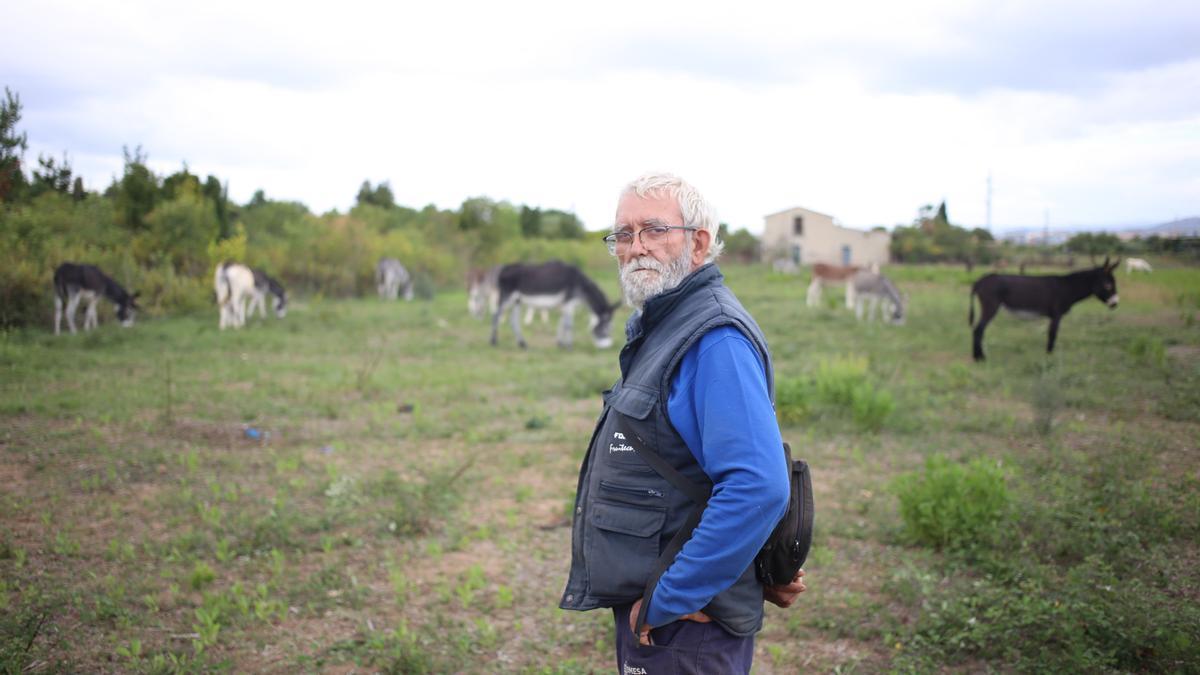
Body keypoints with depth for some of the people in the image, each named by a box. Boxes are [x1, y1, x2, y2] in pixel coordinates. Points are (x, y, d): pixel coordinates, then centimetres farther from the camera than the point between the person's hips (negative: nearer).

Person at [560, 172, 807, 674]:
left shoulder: (715, 340, -20)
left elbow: (758, 489, -30)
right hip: (649, 612, 9)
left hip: (683, 626, -9)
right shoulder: (658, 326, 11)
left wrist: (666, 601, -23)